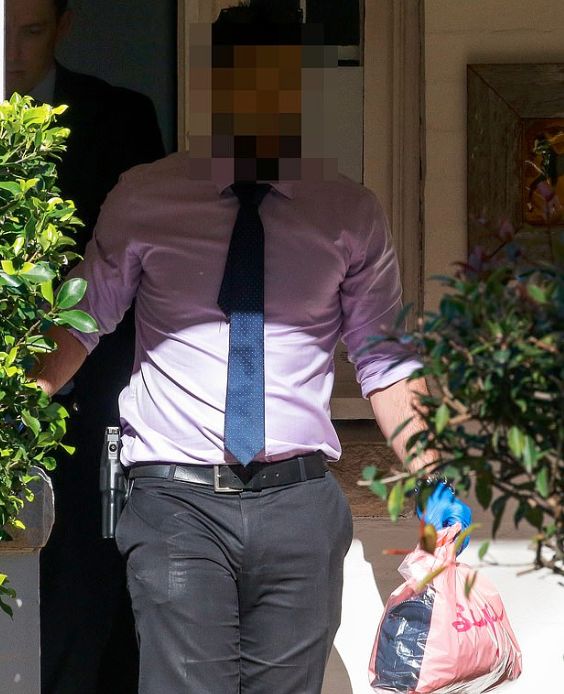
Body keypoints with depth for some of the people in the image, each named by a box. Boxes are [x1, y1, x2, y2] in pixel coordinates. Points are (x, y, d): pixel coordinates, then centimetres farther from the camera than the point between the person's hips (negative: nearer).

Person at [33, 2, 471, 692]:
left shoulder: (350, 214, 7)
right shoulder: (144, 199, 4)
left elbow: (386, 363, 9)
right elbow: (82, 324, 13)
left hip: (300, 500, 2)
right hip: (177, 501, -1)